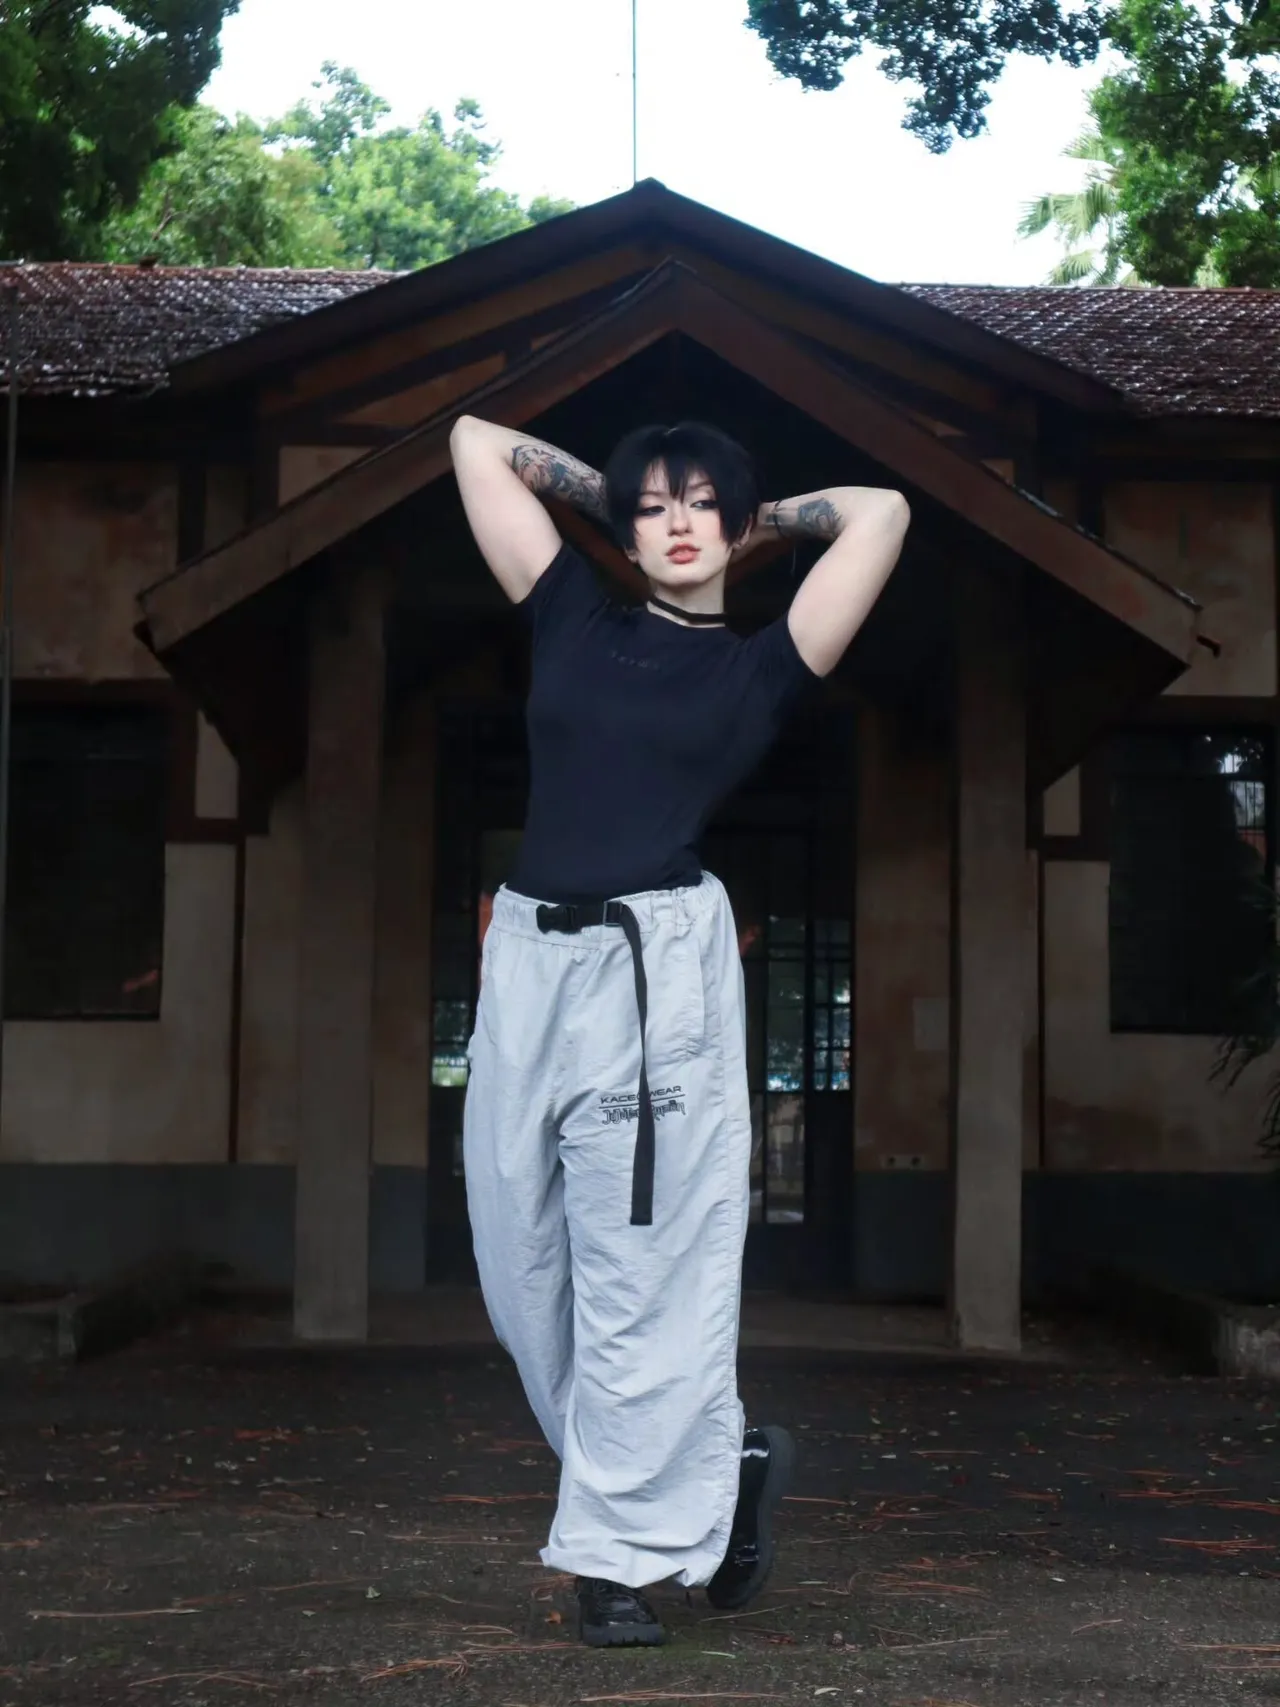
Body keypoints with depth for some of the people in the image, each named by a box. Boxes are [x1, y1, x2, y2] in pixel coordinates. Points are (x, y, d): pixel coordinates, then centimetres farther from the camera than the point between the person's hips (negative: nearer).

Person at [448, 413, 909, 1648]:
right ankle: (715, 1462, 26)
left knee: (645, 1270, -2)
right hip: (528, 956, 4)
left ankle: (626, 1548, 10)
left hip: (660, 967, -4)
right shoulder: (573, 620, 15)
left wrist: (765, 516, 17)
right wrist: (603, 487, 25)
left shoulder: (760, 667, 7)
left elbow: (881, 514, 2)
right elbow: (475, 441, 19)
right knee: (522, 1259, 9)